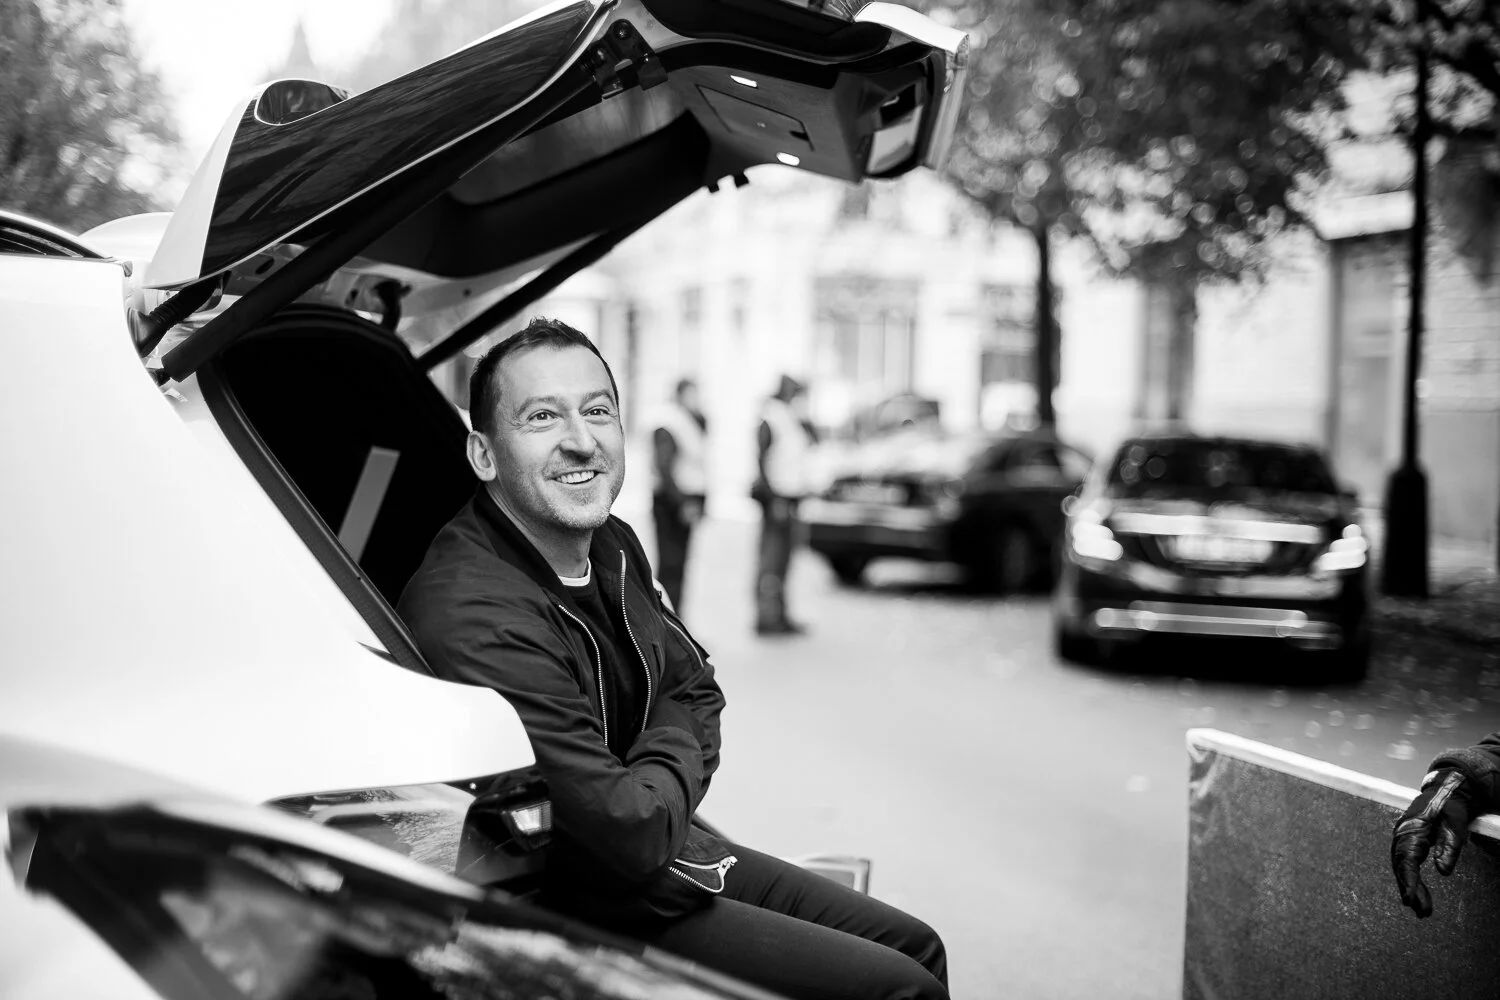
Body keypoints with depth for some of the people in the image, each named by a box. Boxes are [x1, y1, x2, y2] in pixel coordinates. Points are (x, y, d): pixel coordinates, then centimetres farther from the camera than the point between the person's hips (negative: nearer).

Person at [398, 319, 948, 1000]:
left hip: (673, 846, 9)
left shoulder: (612, 547, 2)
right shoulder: (473, 619, -29)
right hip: (579, 911, -9)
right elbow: (635, 835, -28)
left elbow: (696, 689, 15)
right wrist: (674, 760, -7)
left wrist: (660, 781, -6)